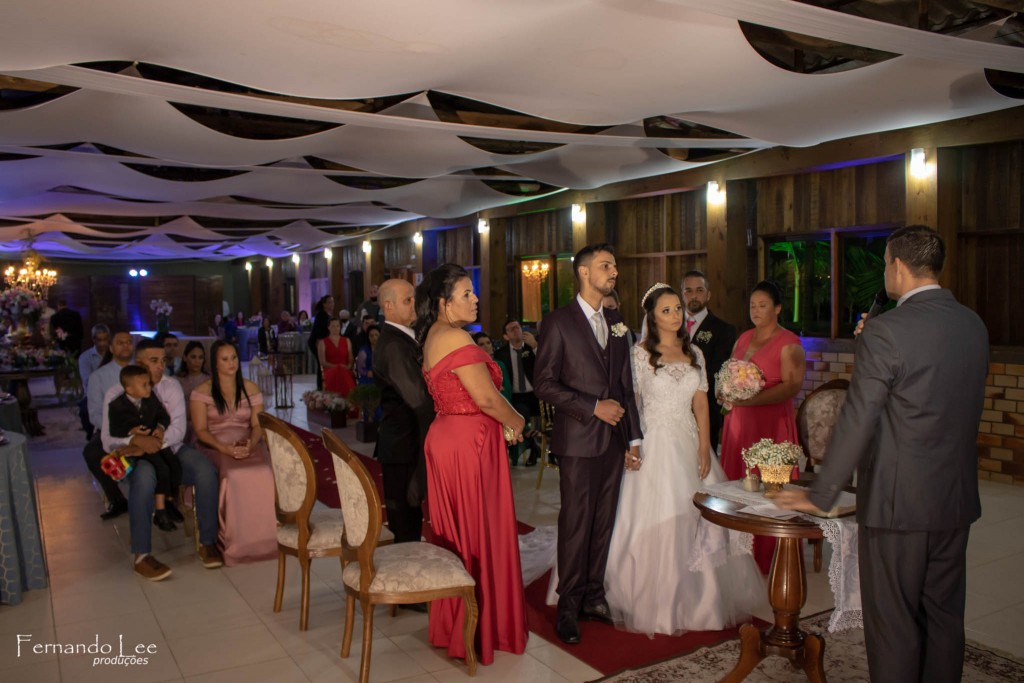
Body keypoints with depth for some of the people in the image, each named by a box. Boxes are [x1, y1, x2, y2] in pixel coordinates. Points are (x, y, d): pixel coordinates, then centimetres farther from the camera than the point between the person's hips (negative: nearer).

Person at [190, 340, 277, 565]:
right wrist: (224, 448, -19)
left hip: (249, 445, 2)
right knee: (235, 475, -34)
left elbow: (258, 425, 7)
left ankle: (263, 535, -17)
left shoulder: (251, 389, 13)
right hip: (216, 447, -2)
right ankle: (236, 539, -20)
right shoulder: (202, 391, 4)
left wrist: (250, 444, -16)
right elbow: (200, 430, -3)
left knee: (264, 474, -31)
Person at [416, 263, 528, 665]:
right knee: (477, 535, 3)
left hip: (448, 437, 10)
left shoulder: (434, 336, 12)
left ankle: (452, 622, 34)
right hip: (469, 443, -10)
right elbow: (487, 398, -19)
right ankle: (477, 630, 18)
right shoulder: (456, 338, -19)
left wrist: (502, 422, 8)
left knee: (457, 533, 19)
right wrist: (516, 422, -1)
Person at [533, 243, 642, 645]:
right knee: (576, 526, 1)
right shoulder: (558, 322, -4)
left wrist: (634, 437, 9)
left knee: (604, 522, 11)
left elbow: (626, 385, 15)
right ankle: (569, 606, 15)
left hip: (614, 441, 6)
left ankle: (594, 597, 26)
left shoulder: (616, 324, 14)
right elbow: (544, 383, -10)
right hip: (578, 441, -5)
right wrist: (594, 407, -15)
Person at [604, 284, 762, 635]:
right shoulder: (639, 353, -4)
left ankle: (695, 598, 26)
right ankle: (654, 602, 14)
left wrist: (704, 447, -2)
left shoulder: (694, 353, 10)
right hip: (654, 444, -4)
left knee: (695, 520, 8)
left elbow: (701, 403, 7)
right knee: (655, 522, -1)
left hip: (689, 443, 5)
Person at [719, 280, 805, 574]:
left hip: (770, 421, -6)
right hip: (738, 421, 6)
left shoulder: (789, 343, -4)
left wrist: (750, 399, -22)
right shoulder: (743, 338, 17)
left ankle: (763, 561, 9)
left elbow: (793, 385, -15)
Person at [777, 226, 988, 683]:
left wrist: (820, 495, -8)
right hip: (956, 499, 7)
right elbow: (969, 408, 14)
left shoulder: (884, 331, -18)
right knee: (944, 618, 19)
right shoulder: (974, 325, 3)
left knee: (893, 624, 7)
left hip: (897, 501, -7)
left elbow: (855, 422, -18)